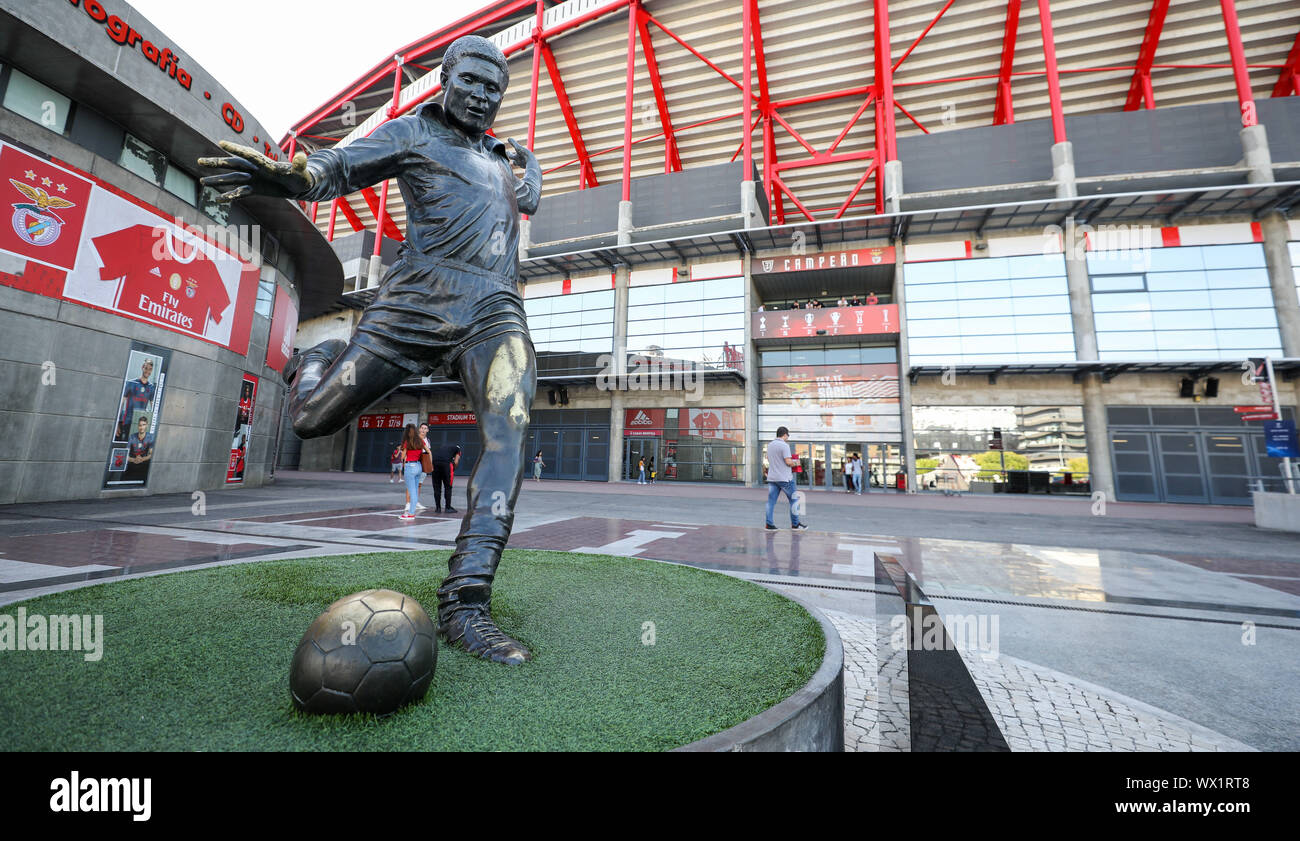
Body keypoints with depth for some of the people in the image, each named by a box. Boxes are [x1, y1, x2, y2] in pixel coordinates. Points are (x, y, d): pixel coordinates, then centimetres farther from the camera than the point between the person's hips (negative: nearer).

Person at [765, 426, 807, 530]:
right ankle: (795, 524, 11)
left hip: (772, 478, 7)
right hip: (784, 478, -7)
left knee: (771, 500, 5)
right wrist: (795, 462, 2)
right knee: (793, 500, 7)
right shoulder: (784, 445, -13)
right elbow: (788, 462, -18)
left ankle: (769, 524, 3)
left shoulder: (769, 445, 11)